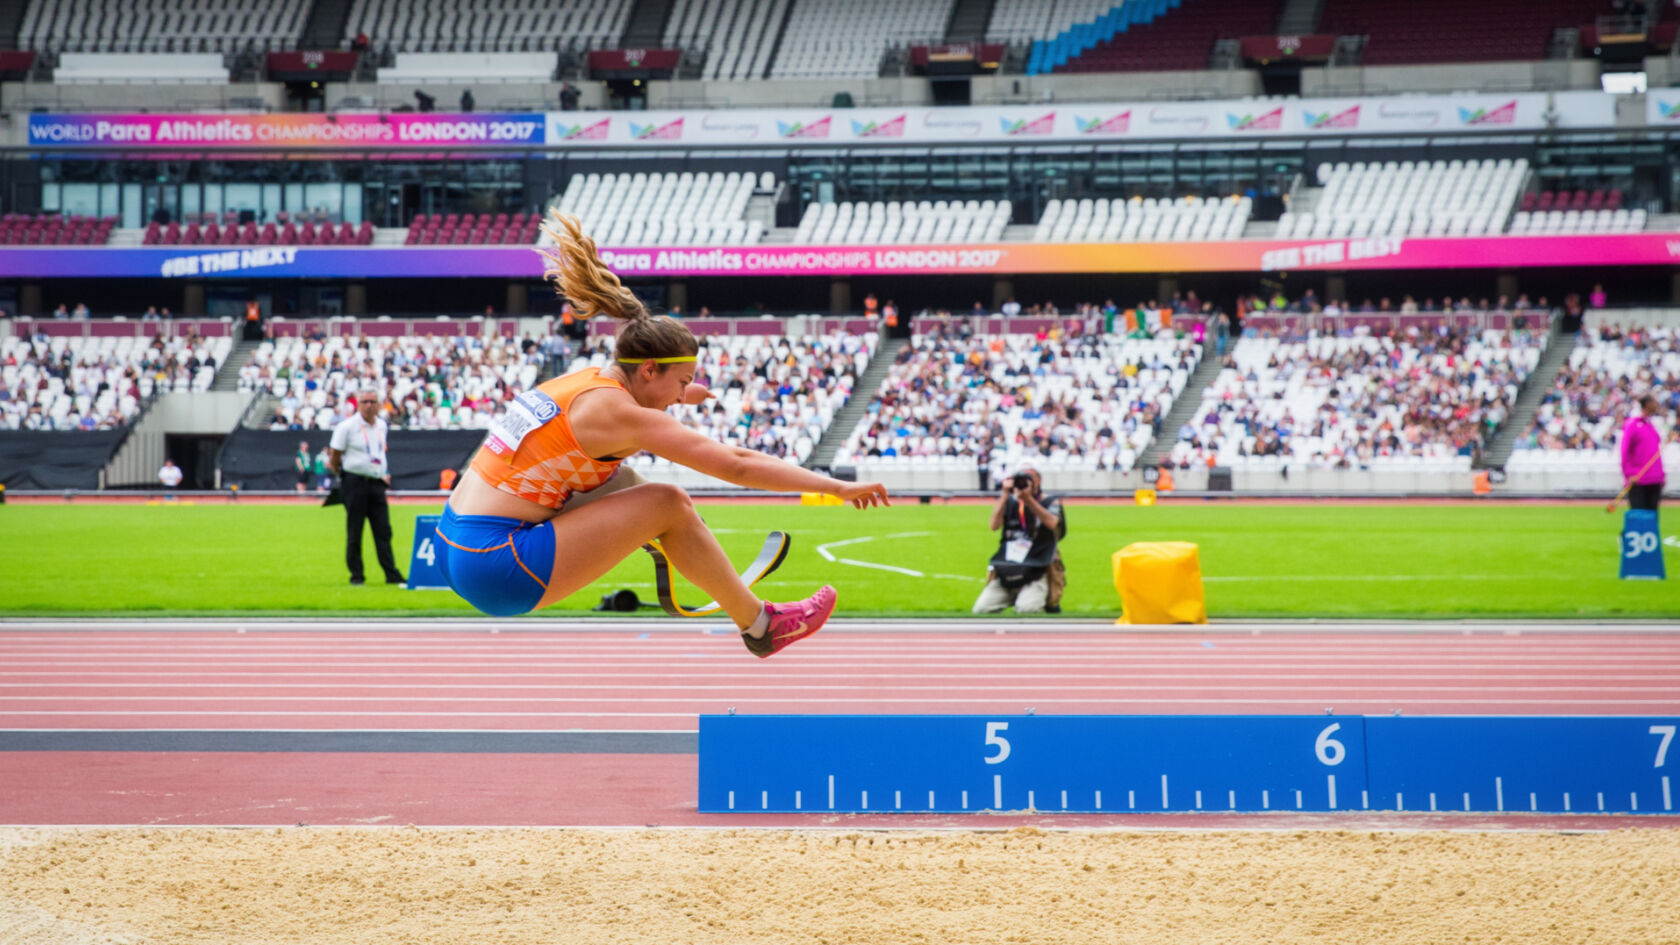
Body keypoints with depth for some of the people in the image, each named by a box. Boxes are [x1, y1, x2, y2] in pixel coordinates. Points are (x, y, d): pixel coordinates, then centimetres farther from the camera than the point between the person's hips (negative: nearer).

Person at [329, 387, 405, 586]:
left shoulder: (382, 426, 11)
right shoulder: (347, 427, -7)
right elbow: (334, 458, -2)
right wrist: (344, 479, 4)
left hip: (377, 484, 5)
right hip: (355, 485, -5)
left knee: (383, 530, 1)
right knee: (354, 532, -1)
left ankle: (392, 574, 0)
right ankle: (356, 575, 6)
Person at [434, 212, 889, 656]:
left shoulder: (586, 382, 14)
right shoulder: (622, 413, -10)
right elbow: (736, 465, -12)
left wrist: (673, 396, 54)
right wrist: (837, 487, -8)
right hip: (497, 569, -9)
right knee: (668, 505, -3)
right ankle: (759, 625, 10)